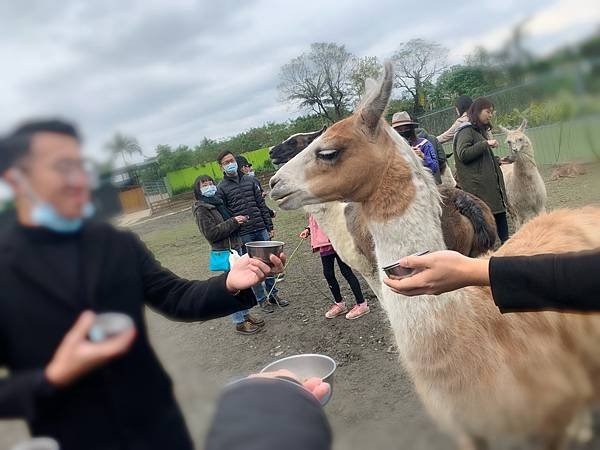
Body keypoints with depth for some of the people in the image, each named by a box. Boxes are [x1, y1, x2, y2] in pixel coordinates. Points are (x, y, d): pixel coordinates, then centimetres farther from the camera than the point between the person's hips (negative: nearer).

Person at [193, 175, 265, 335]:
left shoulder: (218, 202, 14)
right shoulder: (201, 209, -10)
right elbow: (211, 233, -18)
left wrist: (240, 219, 7)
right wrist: (233, 222, -19)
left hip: (236, 247, 8)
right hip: (224, 251, -8)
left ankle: (245, 314, 29)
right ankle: (239, 323, 9)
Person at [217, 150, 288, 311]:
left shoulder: (250, 180, 9)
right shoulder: (221, 188, -1)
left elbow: (262, 205, 10)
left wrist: (270, 227, 7)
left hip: (261, 230, 3)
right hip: (243, 235, -3)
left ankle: (273, 294, 26)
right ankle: (262, 299, 17)